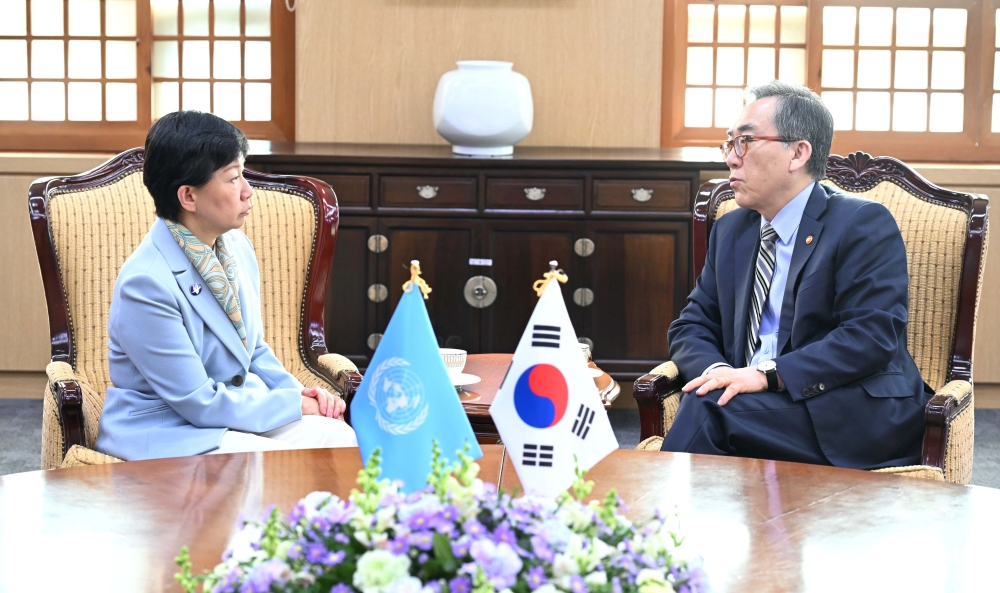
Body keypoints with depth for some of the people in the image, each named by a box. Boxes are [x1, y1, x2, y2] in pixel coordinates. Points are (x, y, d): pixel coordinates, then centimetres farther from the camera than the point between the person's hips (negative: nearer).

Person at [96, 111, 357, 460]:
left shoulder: (237, 248, 4)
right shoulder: (146, 284, -22)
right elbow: (198, 402, -18)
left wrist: (297, 391, -2)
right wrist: (294, 404, -11)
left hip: (235, 410, 8)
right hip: (165, 434, -7)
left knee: (338, 436, -16)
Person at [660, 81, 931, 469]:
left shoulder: (865, 225, -3)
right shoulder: (729, 230, 18)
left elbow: (871, 336, -14)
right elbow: (692, 326, 15)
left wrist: (768, 375, -22)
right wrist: (715, 371, -9)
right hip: (750, 399, 5)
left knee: (707, 408, -28)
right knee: (699, 400, -30)